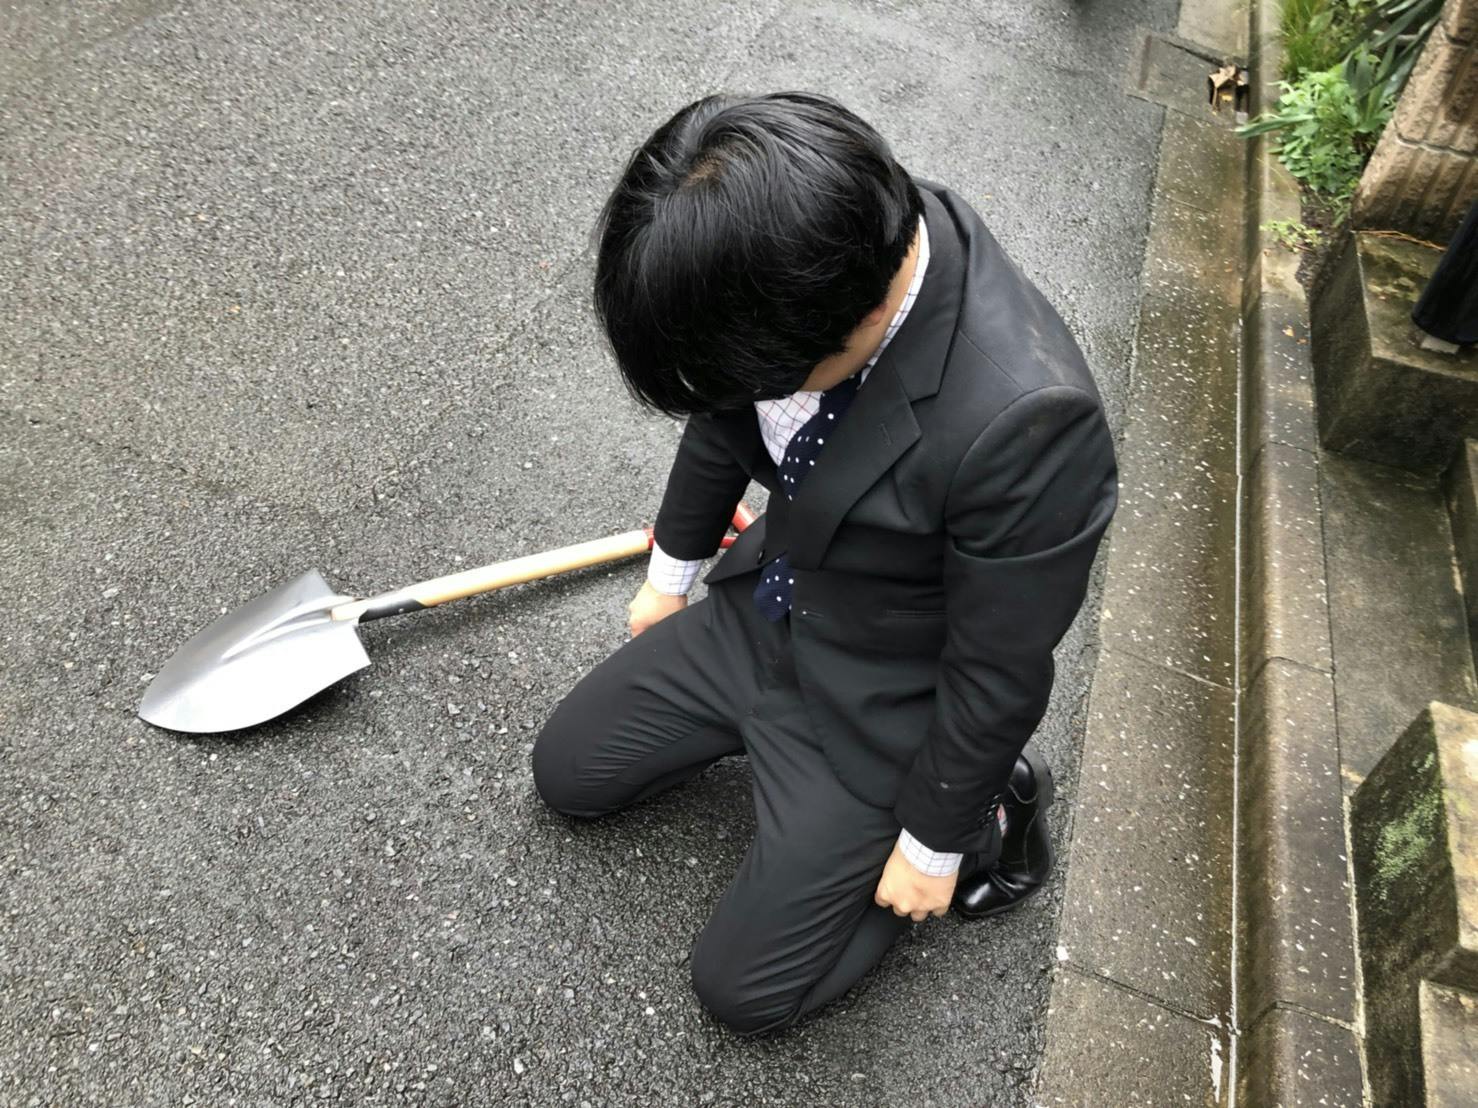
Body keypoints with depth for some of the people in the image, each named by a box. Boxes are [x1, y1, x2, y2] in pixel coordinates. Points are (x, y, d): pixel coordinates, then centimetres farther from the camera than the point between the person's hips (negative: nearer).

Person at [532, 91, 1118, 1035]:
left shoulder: (1026, 421, -40)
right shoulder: (798, 253, -20)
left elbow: (997, 675, -23)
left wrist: (931, 842, -7)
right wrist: (673, 571, 16)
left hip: (872, 712, -6)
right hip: (759, 615, 6)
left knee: (743, 987, 7)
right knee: (567, 773, 16)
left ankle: (983, 804, 19)